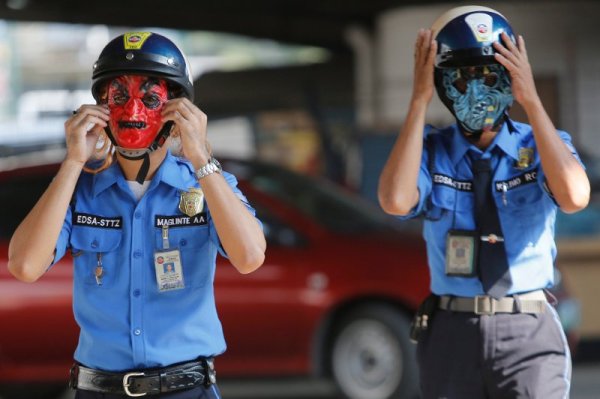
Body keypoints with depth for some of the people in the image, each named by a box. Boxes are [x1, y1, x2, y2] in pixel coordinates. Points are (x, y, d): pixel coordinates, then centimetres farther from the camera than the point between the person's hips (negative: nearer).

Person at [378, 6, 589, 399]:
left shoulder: (542, 146, 0)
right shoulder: (431, 150, 1)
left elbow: (574, 197, -23)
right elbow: (396, 202, -20)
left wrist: (531, 101, -21)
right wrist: (420, 101, -17)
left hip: (526, 332, -1)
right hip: (452, 333, 1)